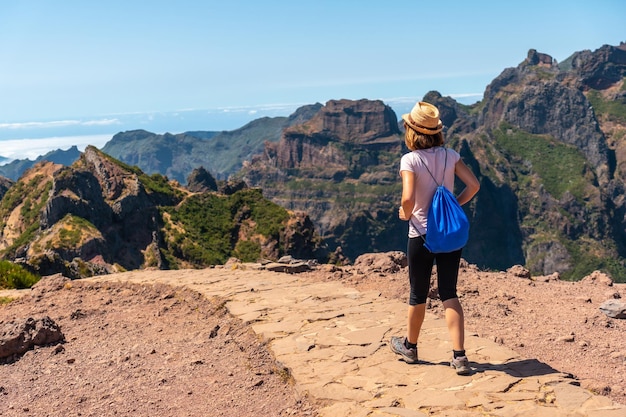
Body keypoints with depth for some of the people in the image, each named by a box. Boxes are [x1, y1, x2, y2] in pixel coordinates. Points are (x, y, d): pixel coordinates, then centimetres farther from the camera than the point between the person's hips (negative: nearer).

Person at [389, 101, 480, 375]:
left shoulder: (410, 160, -14)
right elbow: (473, 185, -4)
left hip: (421, 235, -3)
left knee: (418, 295, 14)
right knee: (449, 294, 9)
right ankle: (459, 356, 2)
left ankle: (410, 346, 34)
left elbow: (408, 199, -25)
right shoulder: (450, 156, -1)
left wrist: (404, 213, -5)